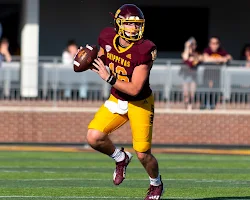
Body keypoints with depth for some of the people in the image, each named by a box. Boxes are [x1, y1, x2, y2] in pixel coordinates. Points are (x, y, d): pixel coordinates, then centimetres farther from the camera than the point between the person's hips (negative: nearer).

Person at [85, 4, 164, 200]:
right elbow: (102, 59, 12)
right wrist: (90, 62, -9)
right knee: (94, 137, -15)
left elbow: (134, 89, -29)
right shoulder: (108, 38, -12)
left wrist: (109, 77, -33)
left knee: (143, 155, -2)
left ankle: (156, 184, 31)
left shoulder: (144, 51, -27)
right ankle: (120, 158, 16)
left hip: (140, 103, -5)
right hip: (116, 101, 5)